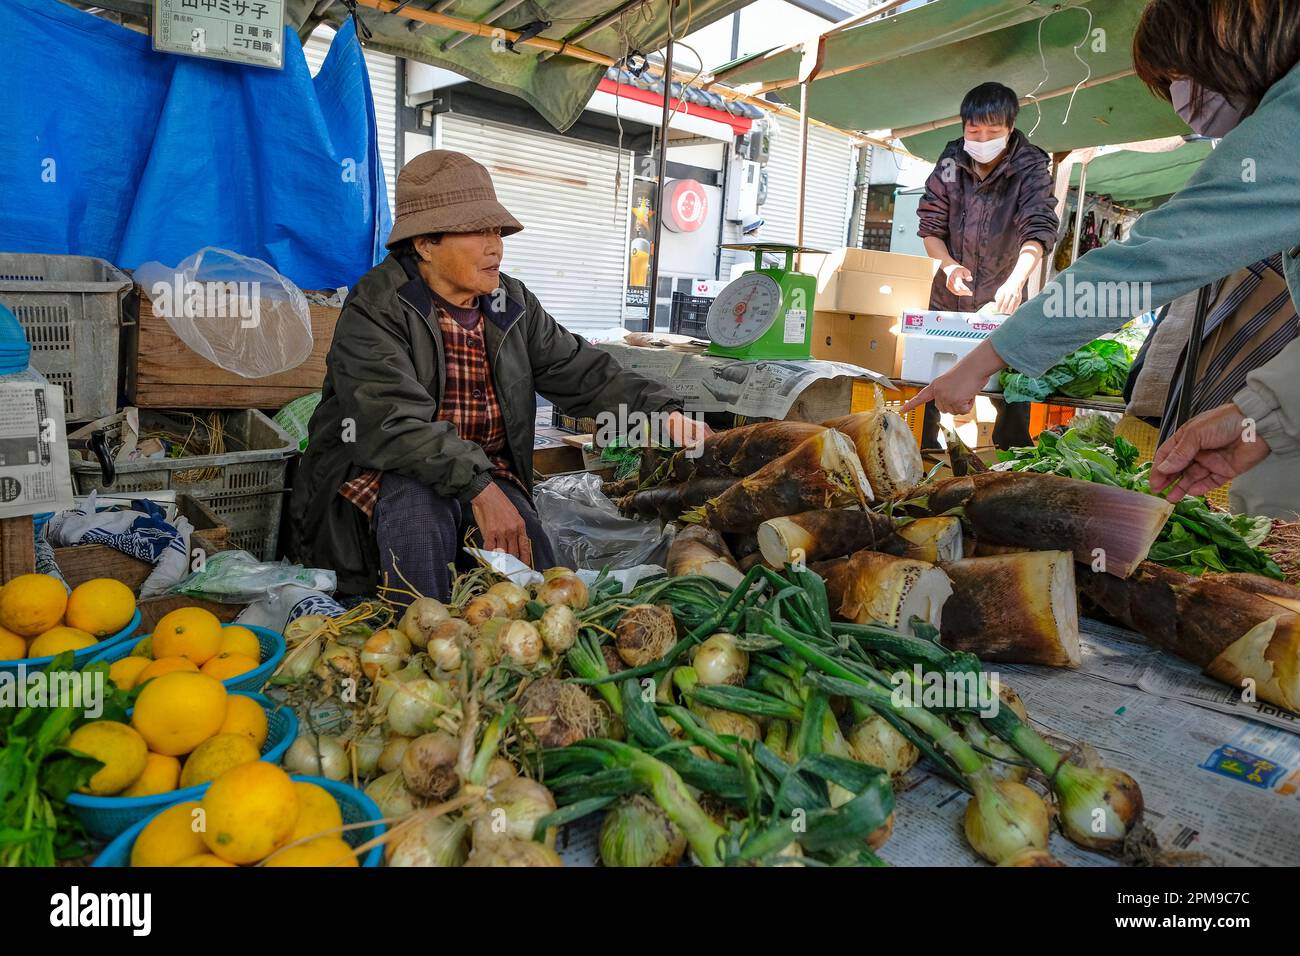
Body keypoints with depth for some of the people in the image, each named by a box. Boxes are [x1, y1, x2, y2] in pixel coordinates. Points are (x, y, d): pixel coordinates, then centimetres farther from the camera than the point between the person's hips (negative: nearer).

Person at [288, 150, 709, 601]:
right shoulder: (375, 309, -14)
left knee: (542, 589, -18)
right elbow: (394, 420, -28)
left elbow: (583, 372, 3)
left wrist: (660, 411, -12)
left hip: (487, 475, 4)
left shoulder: (513, 305, 6)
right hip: (385, 472, -4)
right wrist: (477, 487, -38)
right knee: (420, 505, -36)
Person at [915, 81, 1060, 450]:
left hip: (1002, 297, -2)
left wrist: (1015, 281, -42)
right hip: (949, 295, 3)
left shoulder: (1030, 167, -11)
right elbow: (930, 226, 0)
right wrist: (948, 265, -20)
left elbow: (1039, 230, -24)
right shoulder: (951, 162, -3)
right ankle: (922, 452, 20)